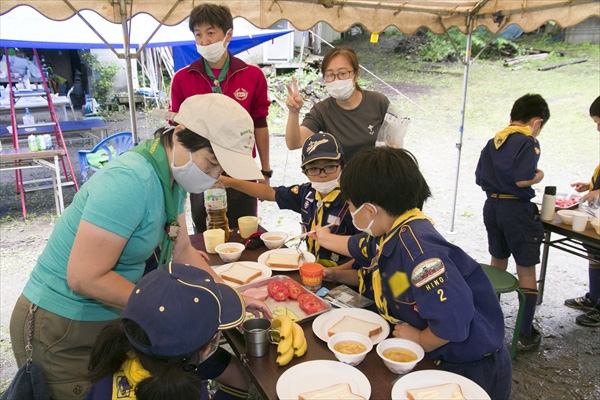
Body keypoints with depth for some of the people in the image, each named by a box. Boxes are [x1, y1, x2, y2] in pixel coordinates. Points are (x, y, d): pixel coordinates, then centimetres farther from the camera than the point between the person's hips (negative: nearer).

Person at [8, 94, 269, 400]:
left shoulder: (172, 175, -3)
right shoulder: (128, 180, -28)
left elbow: (181, 252, 2)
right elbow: (84, 278, -28)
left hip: (114, 316, 8)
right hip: (63, 333, -7)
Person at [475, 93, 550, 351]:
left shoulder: (494, 141, 9)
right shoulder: (528, 142, -12)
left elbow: (479, 178, 9)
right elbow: (522, 179, -23)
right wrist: (539, 176, -4)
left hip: (492, 205, 7)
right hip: (517, 209, -7)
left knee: (497, 262, 23)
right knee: (526, 271, 4)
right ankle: (526, 334, 10)